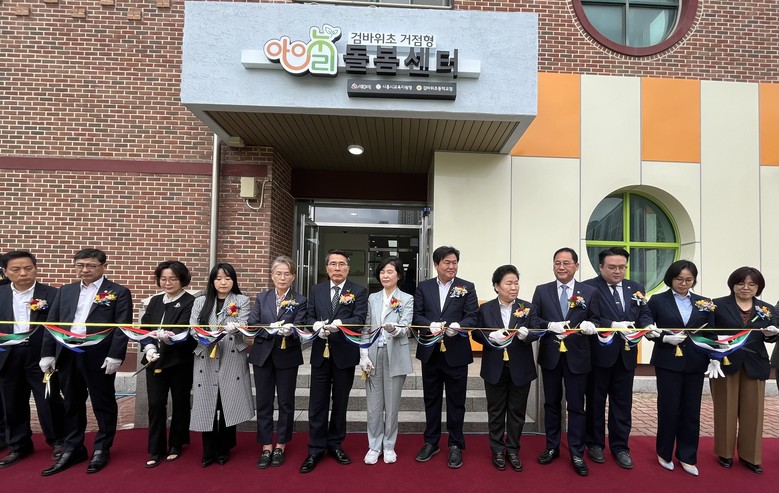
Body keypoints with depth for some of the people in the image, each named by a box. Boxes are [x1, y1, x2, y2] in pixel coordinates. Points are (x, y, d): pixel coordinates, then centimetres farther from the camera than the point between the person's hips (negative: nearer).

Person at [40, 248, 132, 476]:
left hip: (100, 358, -5)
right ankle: (73, 449, 29)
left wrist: (115, 355, -17)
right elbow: (52, 323, 11)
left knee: (103, 405, 7)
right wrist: (48, 353, 4)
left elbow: (122, 327, -10)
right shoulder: (65, 291, 12)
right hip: (68, 356, 5)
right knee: (72, 405, 15)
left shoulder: (118, 292, -4)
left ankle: (102, 450, 21)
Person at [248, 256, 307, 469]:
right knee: (264, 402, 8)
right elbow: (251, 325, -2)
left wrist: (289, 330, -33)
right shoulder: (262, 298, 7)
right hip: (263, 356, 2)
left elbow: (299, 328, -11)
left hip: (287, 357, -2)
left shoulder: (300, 301, -2)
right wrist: (271, 329, -20)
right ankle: (266, 447, 21)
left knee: (286, 402, 8)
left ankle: (280, 446, 24)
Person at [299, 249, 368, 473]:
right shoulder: (316, 290, 9)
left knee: (340, 403, 12)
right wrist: (317, 326, -18)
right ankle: (316, 449, 18)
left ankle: (335, 444, 29)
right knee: (317, 403, 6)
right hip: (321, 353, 2)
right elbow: (309, 317, 4)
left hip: (345, 354, -2)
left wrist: (339, 324, -30)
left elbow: (360, 318, -13)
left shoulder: (359, 291, -2)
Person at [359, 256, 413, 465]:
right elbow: (365, 329, 6)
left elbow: (405, 328, -12)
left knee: (392, 404, 7)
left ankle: (389, 446, 23)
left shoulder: (407, 299, 0)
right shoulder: (372, 299, 9)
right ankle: (374, 446, 21)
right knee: (374, 404, 7)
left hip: (395, 357, -2)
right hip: (373, 356, 2)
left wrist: (395, 330, -35)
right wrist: (364, 356, -2)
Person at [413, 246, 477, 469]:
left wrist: (458, 326, -27)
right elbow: (417, 316, 0)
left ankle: (455, 445, 24)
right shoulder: (423, 287, 5)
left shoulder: (467, 287, 1)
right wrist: (430, 325, -20)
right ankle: (431, 442, 29)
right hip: (430, 352, 2)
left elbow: (472, 317, -6)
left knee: (456, 401, 8)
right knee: (431, 399, 14)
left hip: (456, 353, -2)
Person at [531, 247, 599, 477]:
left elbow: (596, 321, 1)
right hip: (550, 356, 1)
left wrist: (590, 325, -21)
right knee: (552, 404, 14)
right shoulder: (542, 291, 3)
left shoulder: (590, 292, 1)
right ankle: (552, 447, 29)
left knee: (576, 406, 6)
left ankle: (576, 454, 18)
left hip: (577, 356, -1)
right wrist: (550, 325, -18)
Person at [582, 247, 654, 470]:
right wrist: (613, 325, -29)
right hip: (599, 353, -4)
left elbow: (644, 314, 7)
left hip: (626, 355, 5)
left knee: (623, 403, 13)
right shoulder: (588, 287, -10)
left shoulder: (636, 288, 9)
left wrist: (649, 326, -15)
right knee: (595, 401, 10)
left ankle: (620, 447, 26)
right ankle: (594, 443, 26)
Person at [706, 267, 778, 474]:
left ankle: (749, 455, 23)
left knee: (752, 411, 9)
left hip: (755, 366, 3)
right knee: (726, 409, 8)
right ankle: (725, 452, 21)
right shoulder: (718, 305, -4)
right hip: (724, 363, -3)